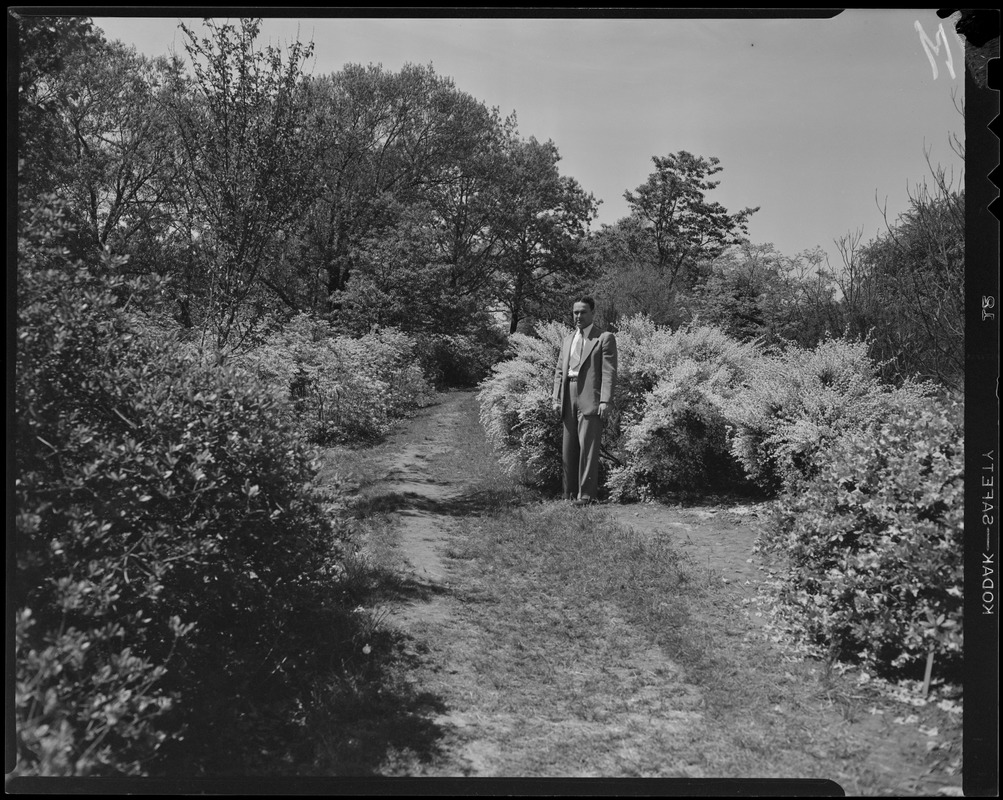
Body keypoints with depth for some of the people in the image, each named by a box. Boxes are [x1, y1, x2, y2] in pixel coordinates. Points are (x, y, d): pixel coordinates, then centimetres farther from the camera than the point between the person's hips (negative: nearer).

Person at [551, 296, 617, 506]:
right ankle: (570, 494, 16)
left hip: (590, 399, -6)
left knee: (588, 448, -7)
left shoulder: (605, 338, -1)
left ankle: (586, 494, -3)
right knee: (569, 449, 9)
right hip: (569, 399, 6)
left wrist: (605, 401, -16)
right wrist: (556, 399, 8)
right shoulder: (568, 339, 19)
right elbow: (559, 371, 18)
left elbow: (609, 372, -7)